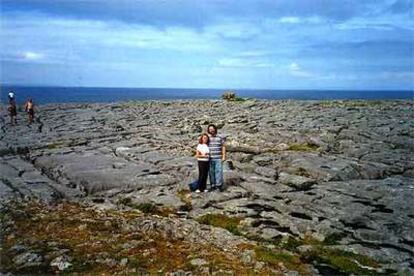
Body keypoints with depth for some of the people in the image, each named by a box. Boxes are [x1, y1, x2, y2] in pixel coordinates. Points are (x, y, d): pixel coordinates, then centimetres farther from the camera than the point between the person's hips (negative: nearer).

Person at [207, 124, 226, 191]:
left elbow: (223, 147, 1)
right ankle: (213, 185, 9)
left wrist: (224, 156, -7)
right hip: (210, 158, 1)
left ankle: (219, 184, -5)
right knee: (211, 172, 2)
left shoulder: (220, 137, 0)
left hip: (218, 158, -1)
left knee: (219, 171, -9)